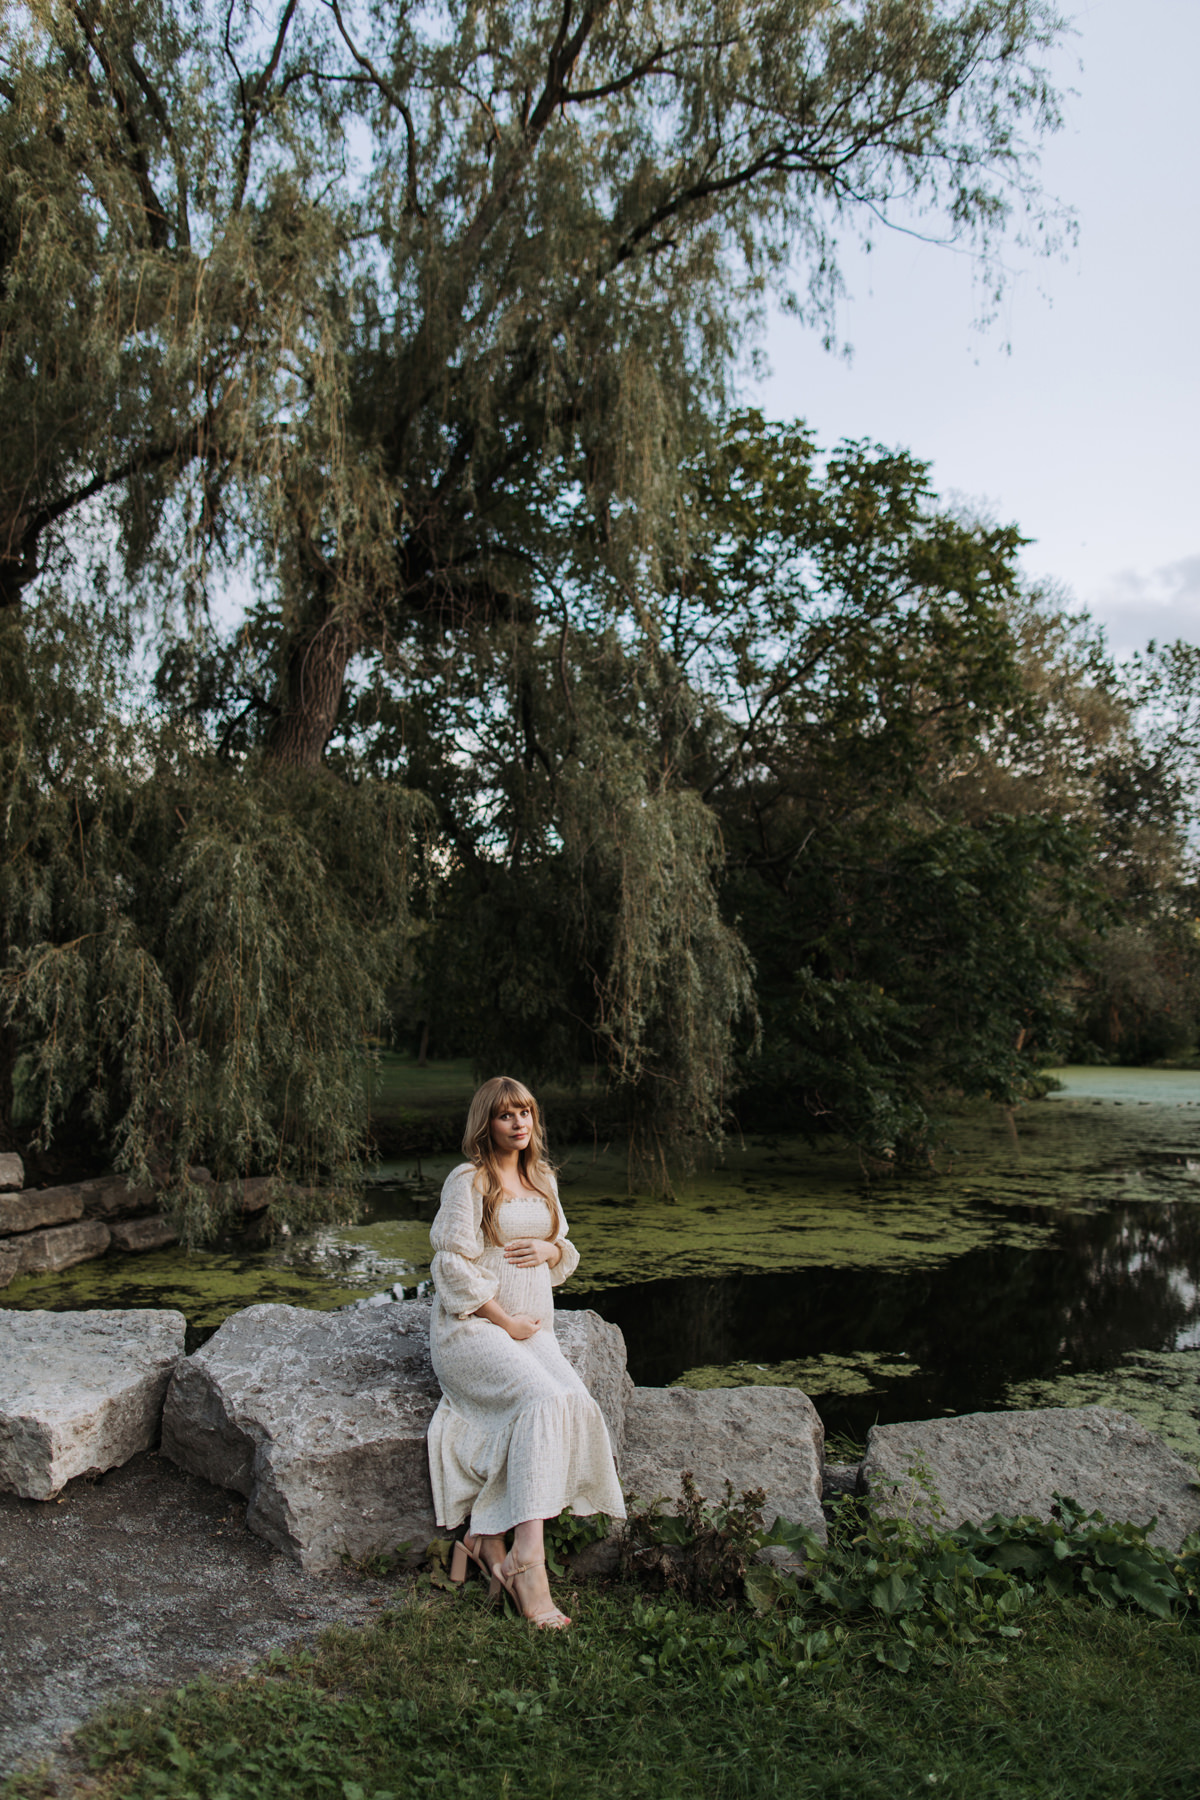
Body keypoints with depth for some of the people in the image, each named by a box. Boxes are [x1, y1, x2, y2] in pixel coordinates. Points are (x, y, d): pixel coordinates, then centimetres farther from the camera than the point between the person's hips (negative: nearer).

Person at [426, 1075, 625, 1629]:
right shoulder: (468, 1181, -4)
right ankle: (528, 1558, -30)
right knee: (543, 1401, -31)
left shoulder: (543, 1180, 16)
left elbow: (568, 1254, 25)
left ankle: (485, 1534, -17)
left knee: (579, 1408, -22)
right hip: (472, 1327, -6)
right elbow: (453, 1265, -9)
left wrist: (548, 1249, 1)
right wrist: (505, 1321, -11)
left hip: (532, 1329, 6)